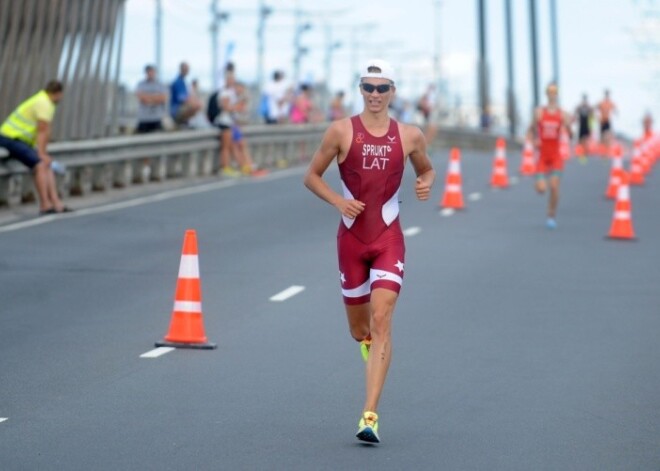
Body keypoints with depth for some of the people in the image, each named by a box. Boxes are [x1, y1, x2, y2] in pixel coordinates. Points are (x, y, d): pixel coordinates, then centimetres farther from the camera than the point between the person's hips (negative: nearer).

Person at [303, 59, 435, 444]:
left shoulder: (410, 136, 1)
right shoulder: (341, 131, -3)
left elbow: (427, 169, 19)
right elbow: (312, 176, 3)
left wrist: (426, 184, -5)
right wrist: (338, 201, -14)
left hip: (389, 239, -1)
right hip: (352, 238, 1)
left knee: (381, 321, -16)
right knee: (359, 329, 10)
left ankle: (370, 415, -20)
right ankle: (370, 343, 52)